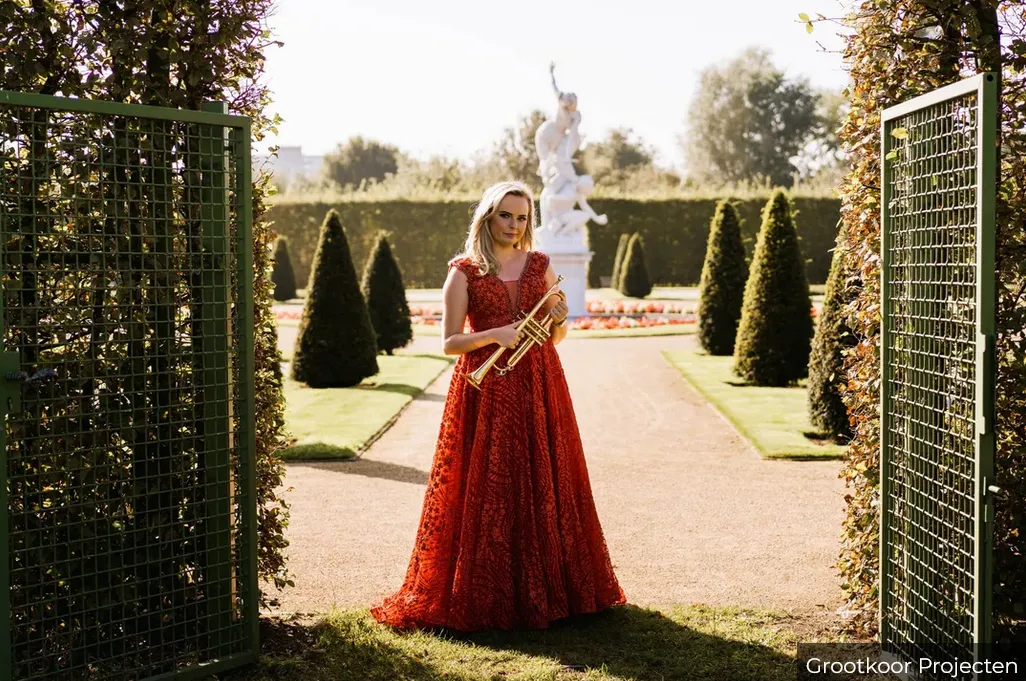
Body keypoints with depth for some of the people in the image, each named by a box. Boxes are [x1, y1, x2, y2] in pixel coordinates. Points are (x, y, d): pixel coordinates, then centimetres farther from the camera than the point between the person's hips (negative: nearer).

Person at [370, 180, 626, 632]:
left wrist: (559, 319, -5)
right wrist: (492, 335, -17)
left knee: (543, 486, 5)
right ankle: (485, 593, 6)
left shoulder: (540, 266, 11)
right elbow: (450, 342, -3)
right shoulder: (463, 272, 1)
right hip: (485, 391, -3)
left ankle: (547, 589, 16)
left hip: (538, 388, 4)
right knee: (485, 491, -4)